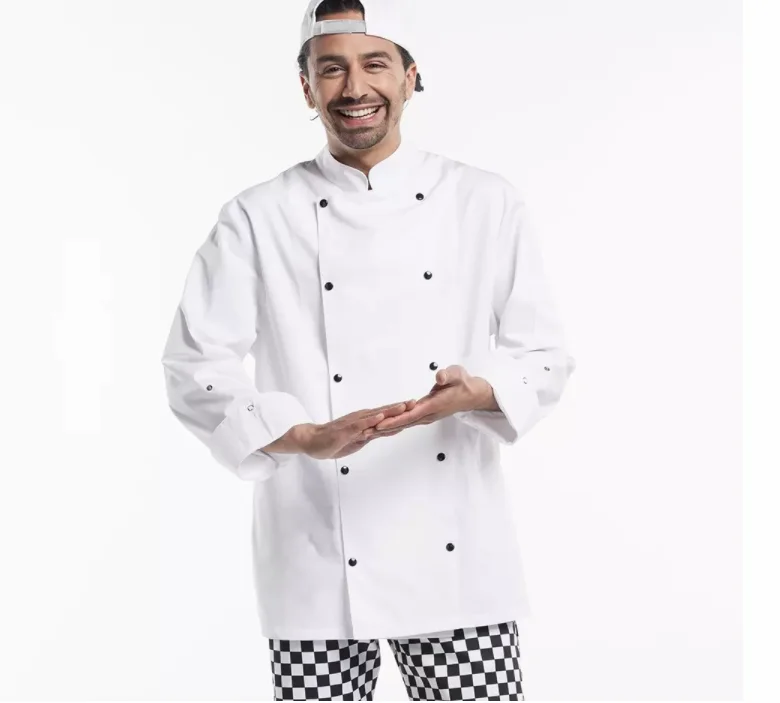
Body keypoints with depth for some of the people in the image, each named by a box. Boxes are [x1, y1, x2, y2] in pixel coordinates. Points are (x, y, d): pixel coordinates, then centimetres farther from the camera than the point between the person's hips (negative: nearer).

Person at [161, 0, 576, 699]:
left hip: (460, 564, 1)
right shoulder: (260, 218, 1)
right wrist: (307, 436, -17)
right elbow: (194, 368, -1)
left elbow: (546, 357, 6)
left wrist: (476, 394, -17)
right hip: (319, 570, 0)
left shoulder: (487, 203, 5)